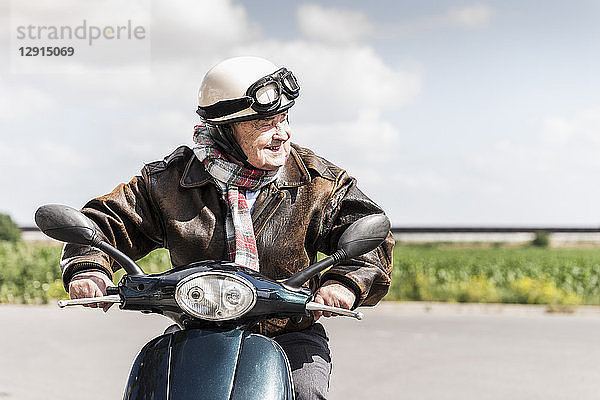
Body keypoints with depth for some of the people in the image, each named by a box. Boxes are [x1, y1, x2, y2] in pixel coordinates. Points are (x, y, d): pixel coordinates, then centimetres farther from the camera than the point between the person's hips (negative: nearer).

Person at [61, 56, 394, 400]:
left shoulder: (317, 182, -1)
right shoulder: (171, 181, 0)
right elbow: (108, 219, 4)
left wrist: (346, 281, -28)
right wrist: (88, 268, -17)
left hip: (291, 336, -1)